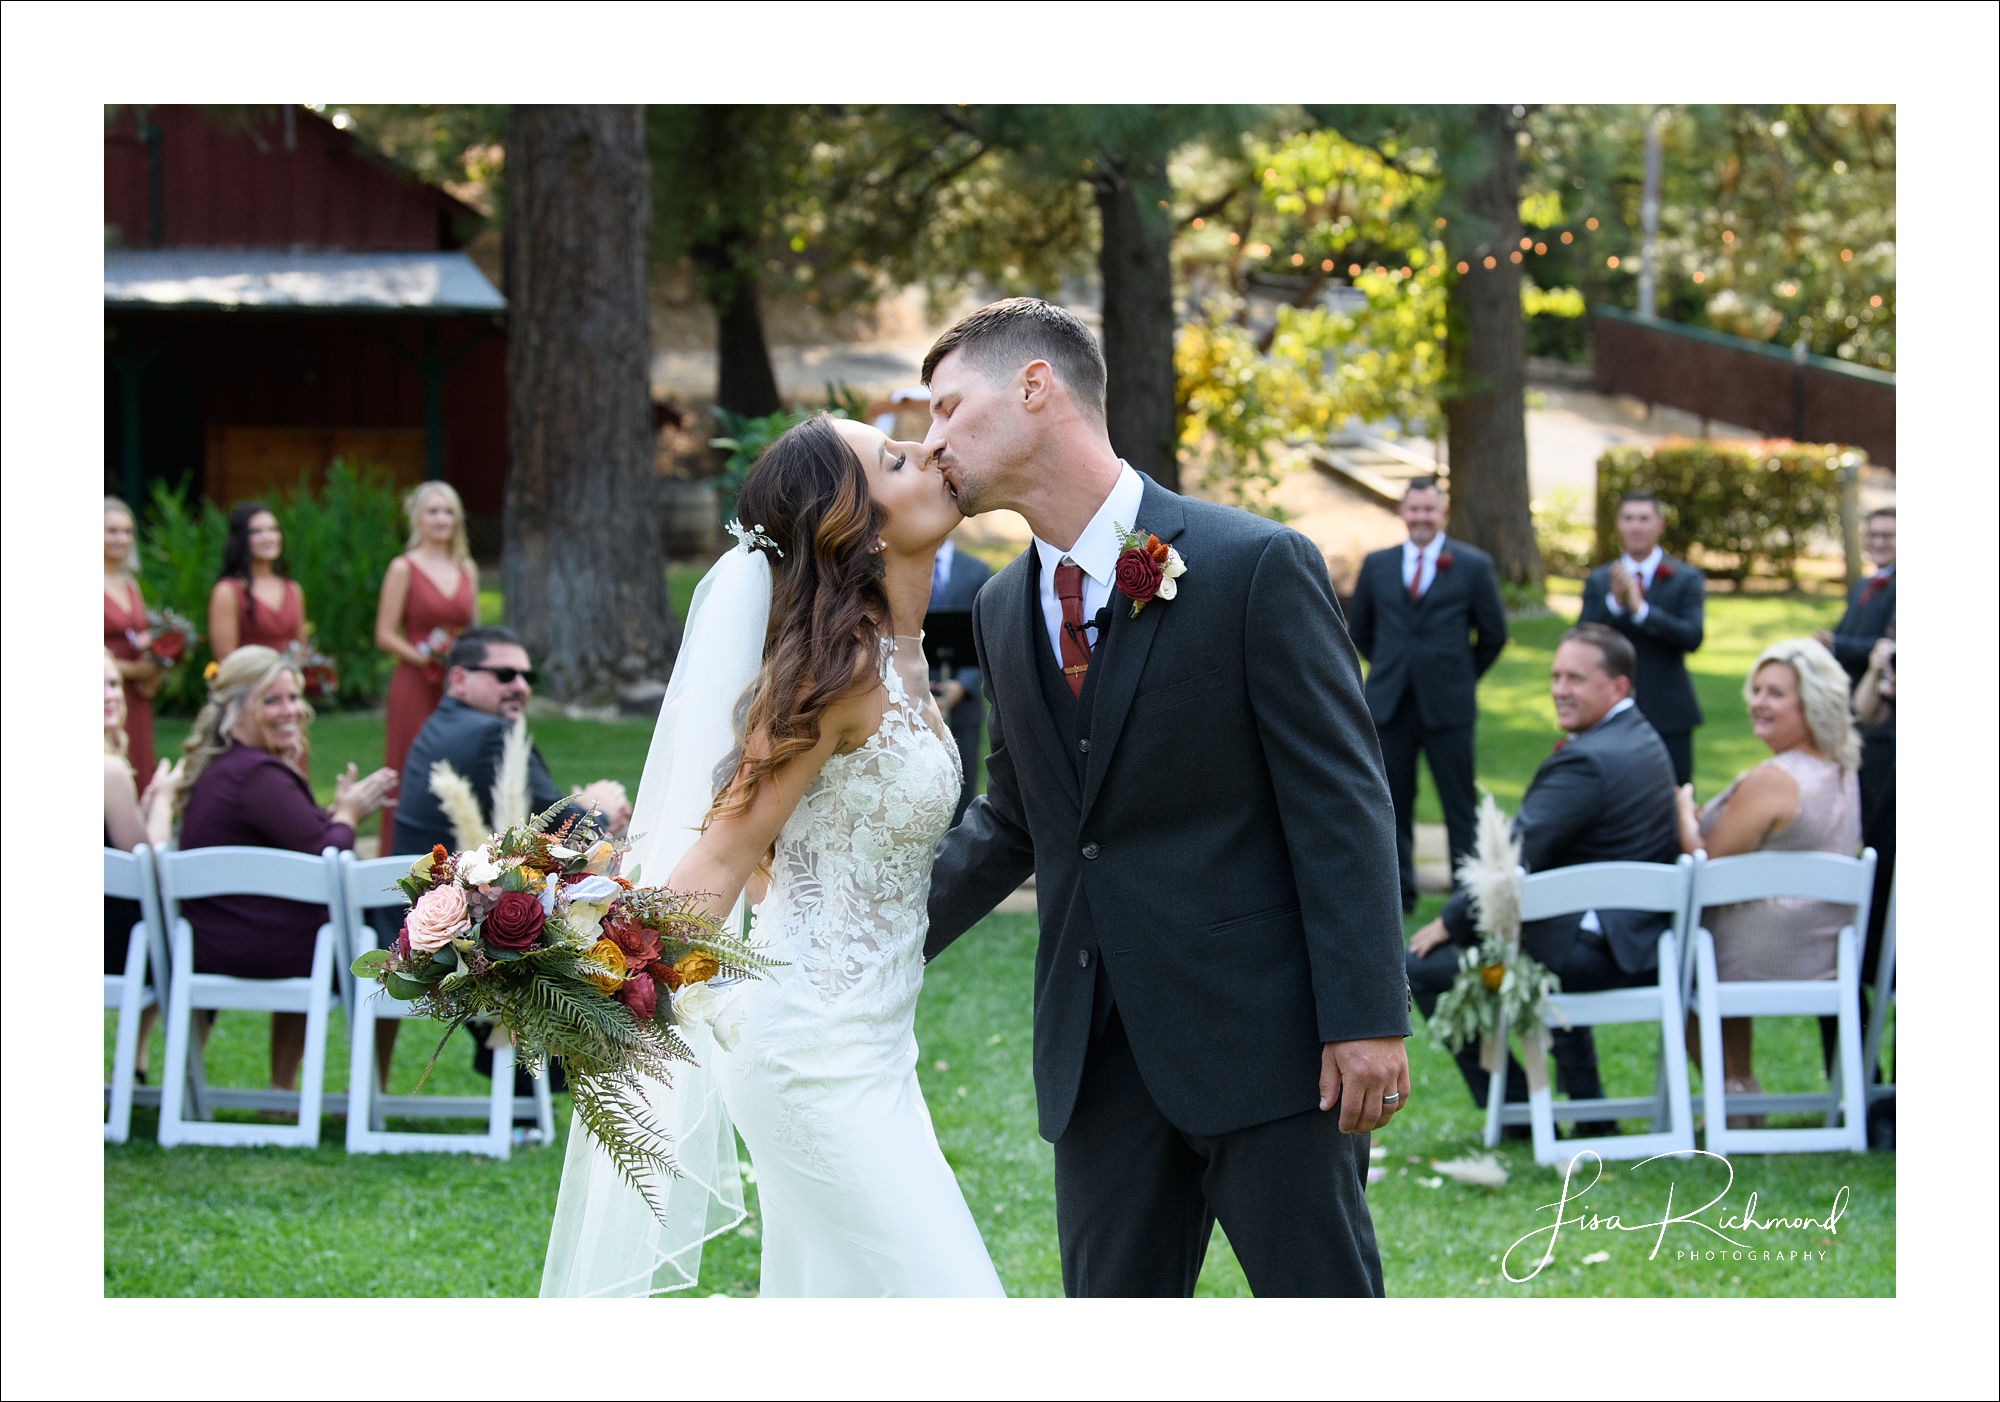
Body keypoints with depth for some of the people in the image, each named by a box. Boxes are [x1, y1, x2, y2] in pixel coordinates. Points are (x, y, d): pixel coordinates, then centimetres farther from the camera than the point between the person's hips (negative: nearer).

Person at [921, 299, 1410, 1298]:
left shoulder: (1254, 566, -9)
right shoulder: (1004, 610, 11)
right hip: (1097, 1051, 6)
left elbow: (1342, 804, -11)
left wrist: (1366, 1019, -15)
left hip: (1261, 1029, -6)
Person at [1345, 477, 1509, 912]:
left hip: (1446, 704, -3)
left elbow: (1494, 634, 7)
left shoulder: (1473, 565, 0)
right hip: (1390, 704, 3)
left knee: (1459, 803, 0)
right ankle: (1399, 890, 15)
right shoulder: (1377, 565, 8)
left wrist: (1461, 676, 9)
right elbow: (1359, 628, 19)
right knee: (1394, 802, 6)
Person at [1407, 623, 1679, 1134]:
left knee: (1425, 967, -4)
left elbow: (1516, 859, -19)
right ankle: (1588, 1112, 34)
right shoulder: (1642, 737, 12)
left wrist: (1449, 923, -7)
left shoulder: (1586, 761, -20)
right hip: (1644, 936, 11)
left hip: (1600, 952, -11)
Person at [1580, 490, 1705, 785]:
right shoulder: (1598, 581, 9)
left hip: (1668, 715, -1)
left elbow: (1692, 637, -12)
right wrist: (1614, 602, -18)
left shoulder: (1686, 579, 3)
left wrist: (1640, 608, -22)